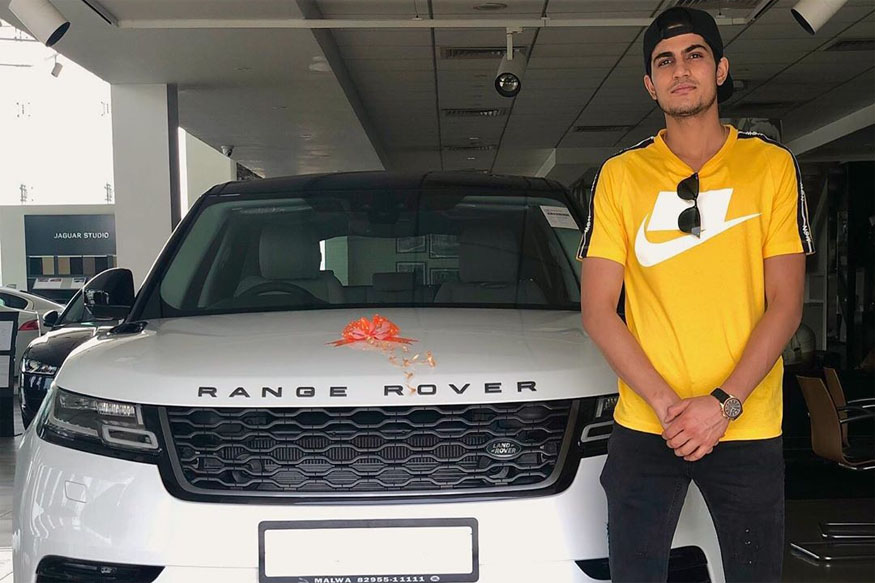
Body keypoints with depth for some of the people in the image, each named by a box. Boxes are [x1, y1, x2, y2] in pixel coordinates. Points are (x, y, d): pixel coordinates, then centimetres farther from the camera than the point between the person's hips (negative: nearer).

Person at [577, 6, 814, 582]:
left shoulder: (772, 165, 1)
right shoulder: (621, 175, 2)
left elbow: (785, 305, -2)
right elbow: (597, 311, -1)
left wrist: (723, 403, -13)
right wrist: (666, 403, -11)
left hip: (749, 429, 0)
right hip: (644, 427, 0)